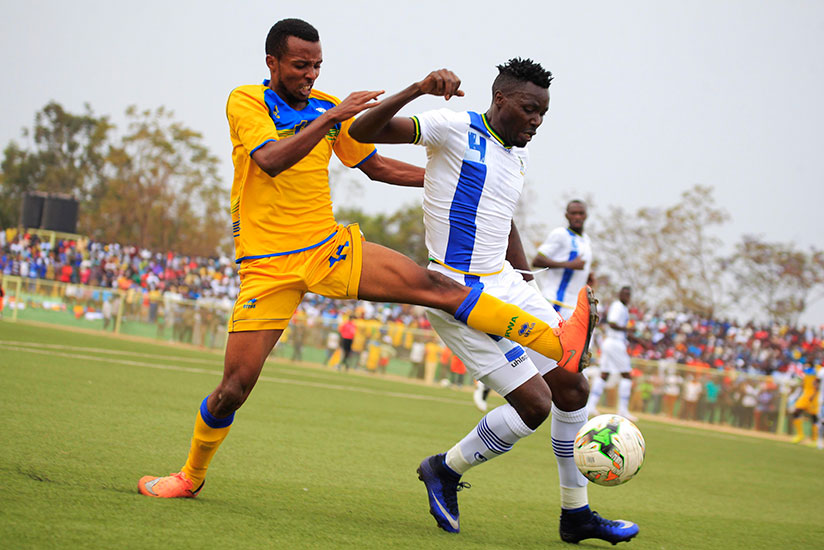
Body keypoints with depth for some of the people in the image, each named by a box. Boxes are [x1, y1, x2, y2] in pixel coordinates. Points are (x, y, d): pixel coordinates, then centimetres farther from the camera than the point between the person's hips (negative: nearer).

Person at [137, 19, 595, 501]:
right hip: (269, 266, -3)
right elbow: (270, 160, -26)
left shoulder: (329, 108, 8)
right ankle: (191, 476, 20)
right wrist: (331, 117, -32)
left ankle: (559, 345, -23)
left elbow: (374, 165, 21)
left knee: (434, 286, -15)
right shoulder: (246, 102, -7)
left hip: (332, 247, 4)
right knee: (235, 386, -7)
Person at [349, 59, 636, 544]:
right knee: (534, 403, -13)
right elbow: (364, 132, -19)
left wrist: (528, 281, 25)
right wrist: (417, 91, -34)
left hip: (505, 282, 9)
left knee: (571, 386, 8)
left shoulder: (518, 155, 13)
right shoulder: (456, 129, -11)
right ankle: (446, 471, 11)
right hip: (460, 293, -9)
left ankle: (577, 514, 21)